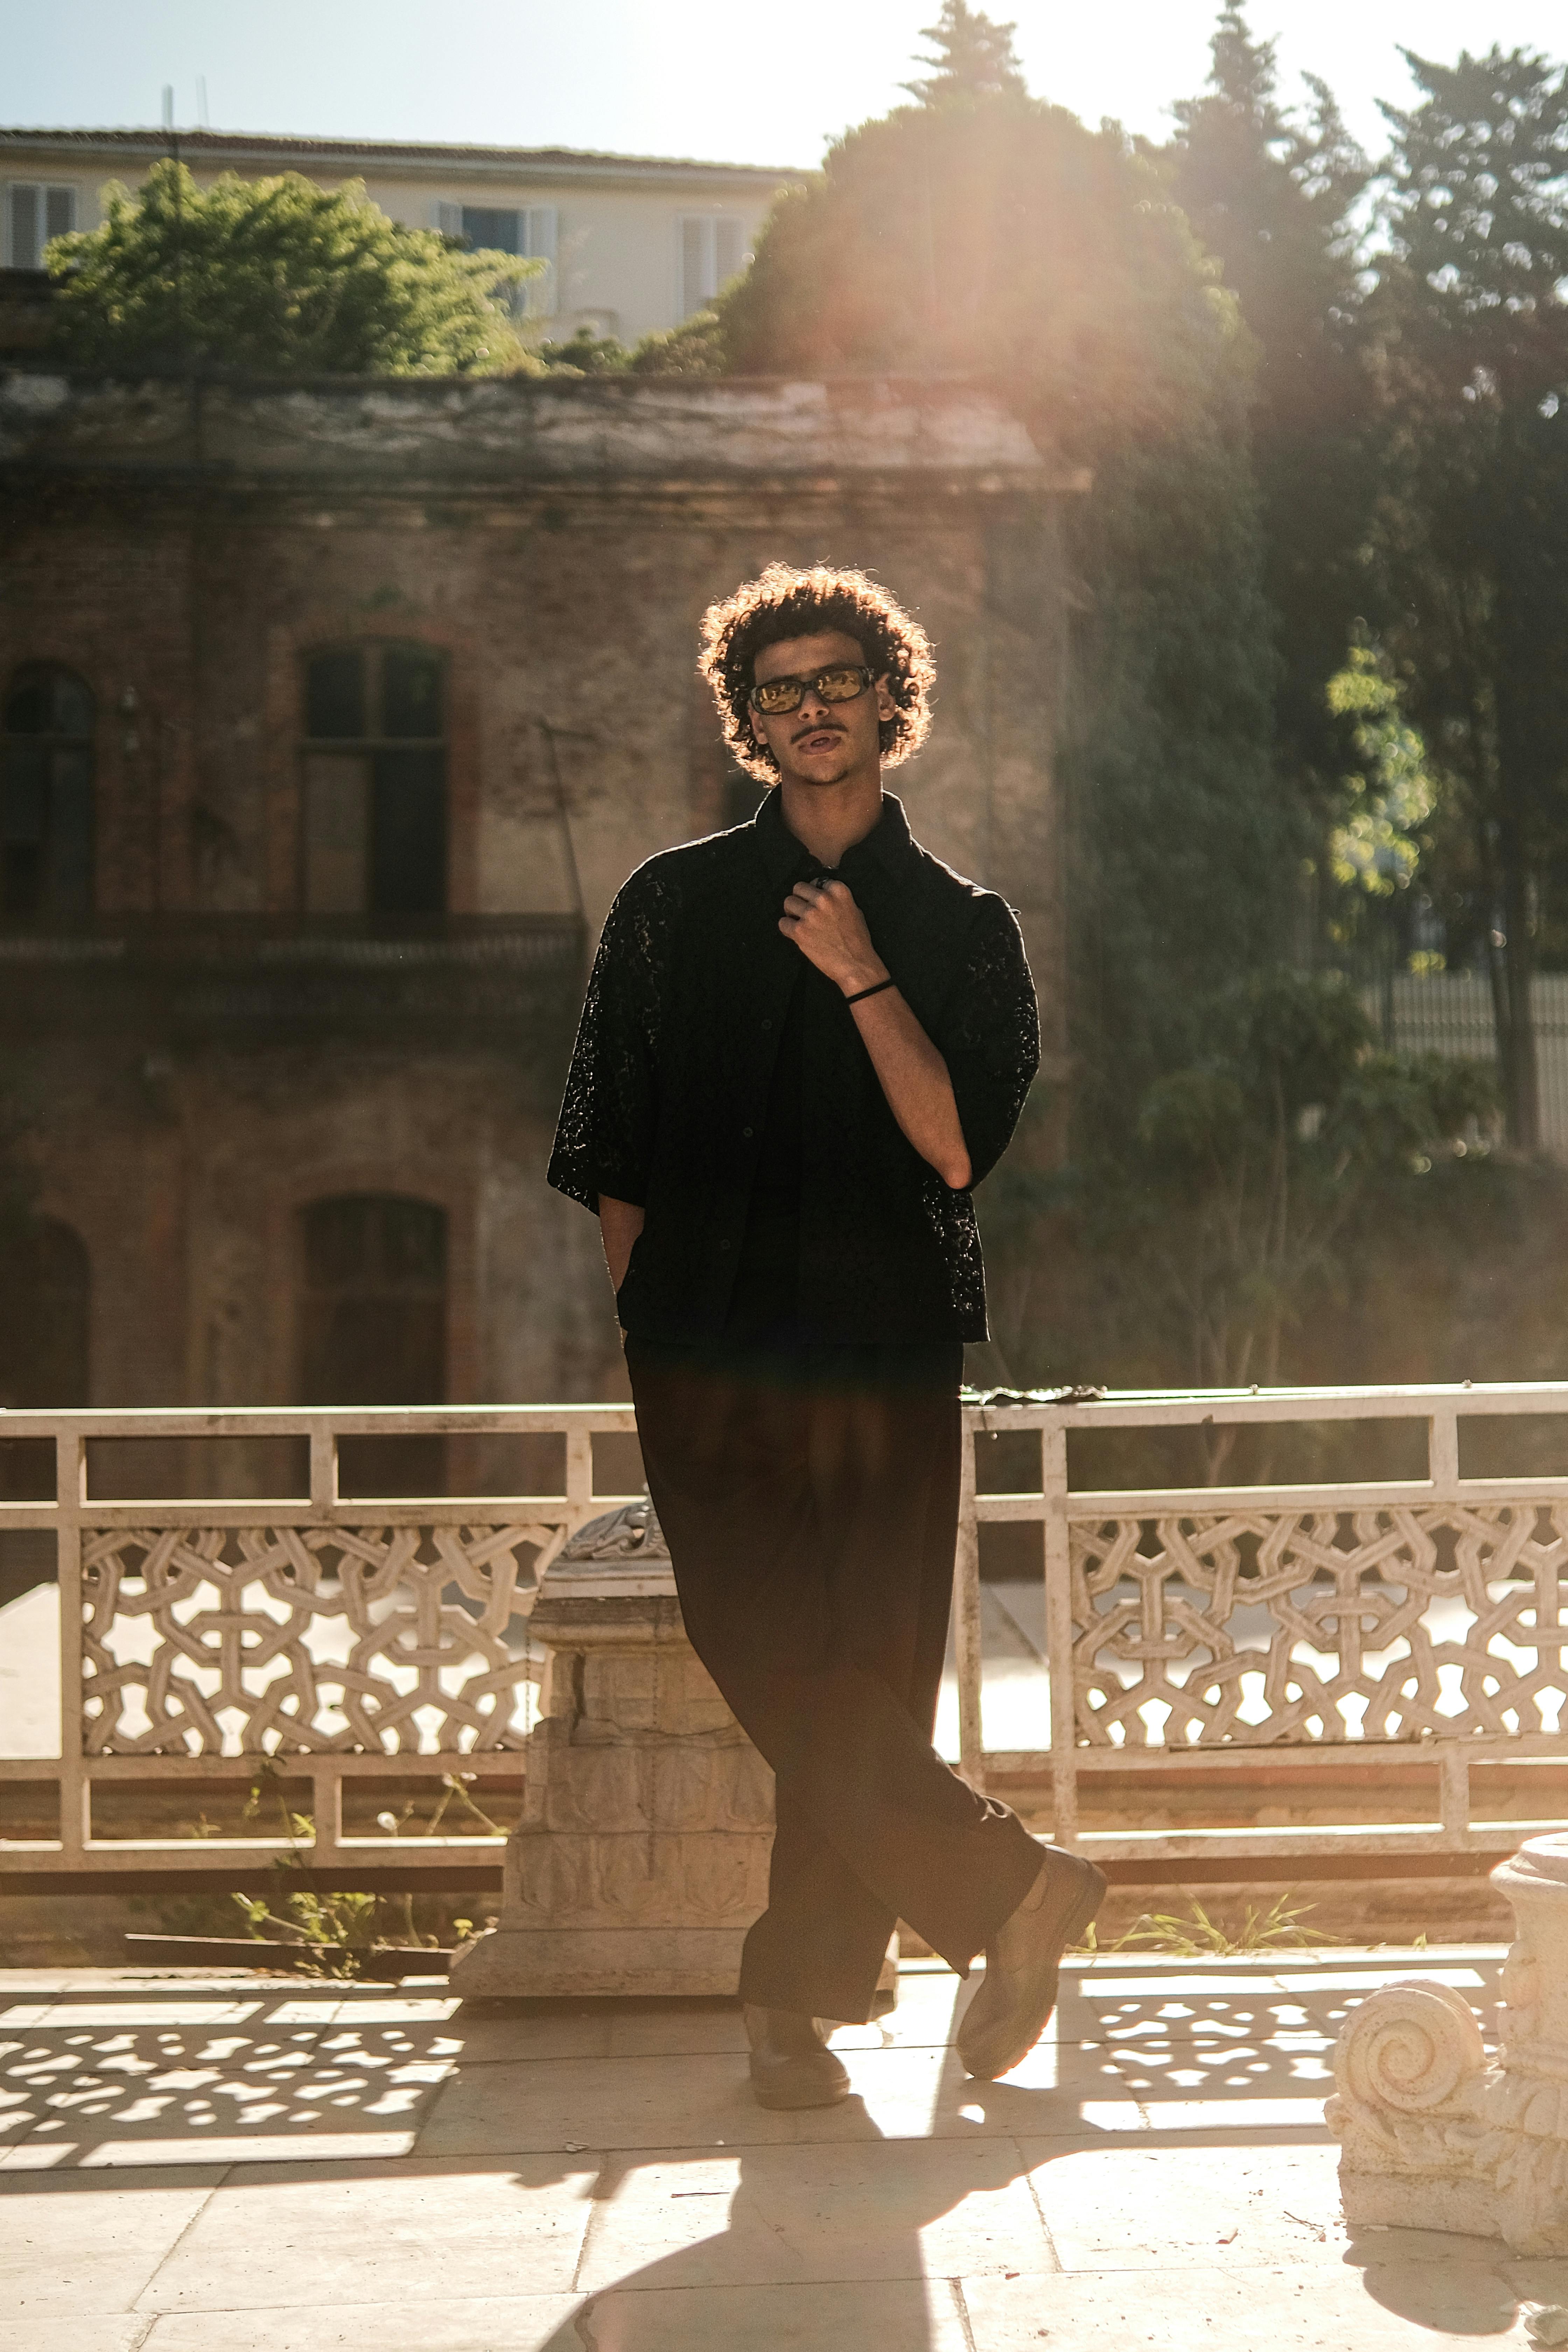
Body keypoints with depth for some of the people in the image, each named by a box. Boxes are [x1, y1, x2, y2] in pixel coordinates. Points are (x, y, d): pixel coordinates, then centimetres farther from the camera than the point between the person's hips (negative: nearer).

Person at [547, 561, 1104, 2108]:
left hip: (888, 1362, 0)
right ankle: (1011, 1891, 1)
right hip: (711, 1368, 0)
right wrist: (656, 1327, 7)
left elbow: (959, 1150, -3)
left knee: (858, 1694, -2)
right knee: (782, 1676, -12)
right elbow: (613, 1156, 12)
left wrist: (863, 978, -8)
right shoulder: (672, 904, 12)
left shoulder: (962, 926, 10)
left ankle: (799, 1999, 11)